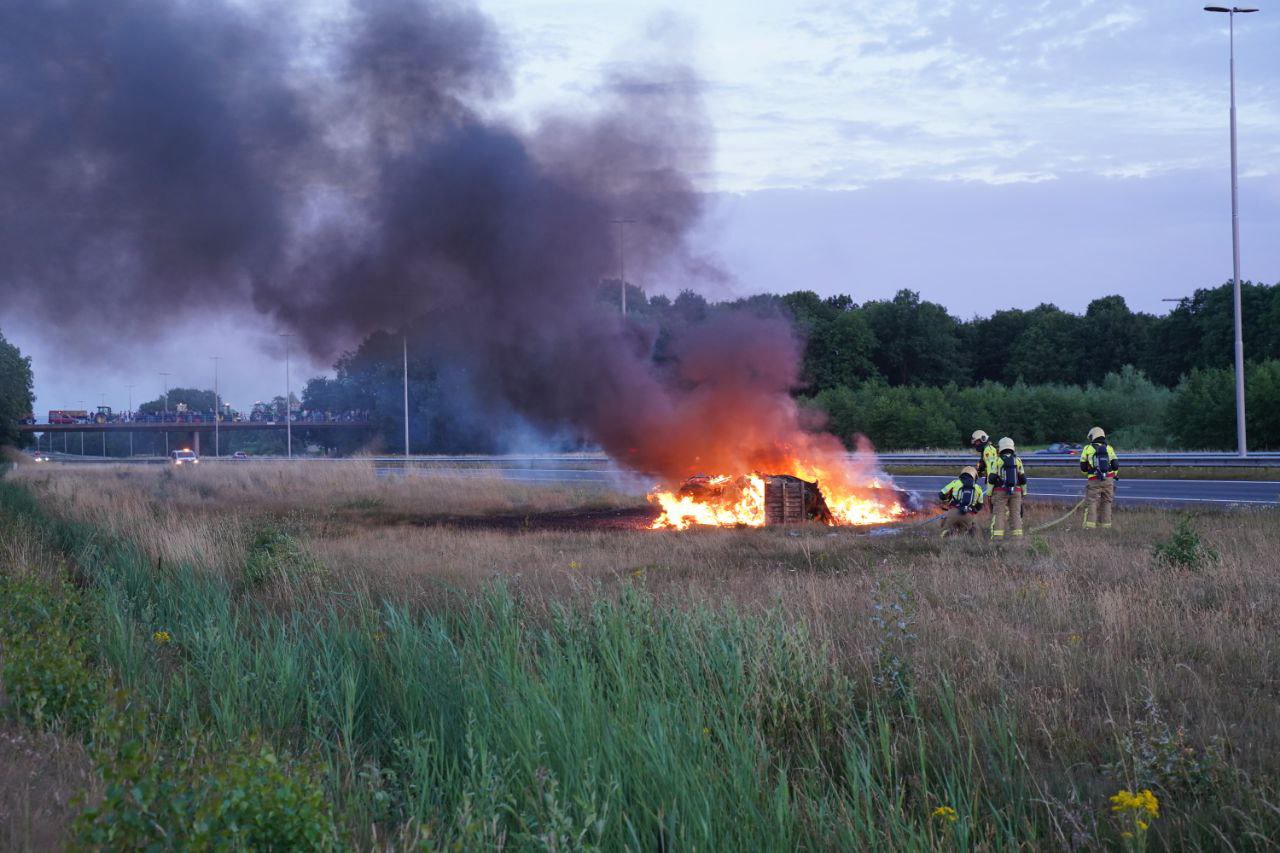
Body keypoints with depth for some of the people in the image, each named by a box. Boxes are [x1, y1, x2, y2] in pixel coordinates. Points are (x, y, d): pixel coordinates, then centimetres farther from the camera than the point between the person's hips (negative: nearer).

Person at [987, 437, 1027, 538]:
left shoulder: (997, 461, -4)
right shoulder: (1017, 460, 5)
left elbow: (991, 478, -6)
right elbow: (1023, 479, 6)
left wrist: (989, 492, -1)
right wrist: (1023, 492, 15)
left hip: (1000, 492, -3)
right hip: (1016, 491, 3)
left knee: (998, 515, -2)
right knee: (1015, 515, 7)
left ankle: (997, 538, -9)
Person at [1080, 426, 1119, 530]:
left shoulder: (1088, 448, 2)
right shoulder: (1109, 448, 8)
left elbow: (1083, 466, 8)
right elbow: (1115, 465, 3)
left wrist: (1087, 474, 28)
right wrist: (1113, 475, 22)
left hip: (1094, 481, -2)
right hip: (1108, 480, 2)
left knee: (1091, 503, 0)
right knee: (1106, 502, 10)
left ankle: (1089, 525, -10)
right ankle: (1105, 525, 9)